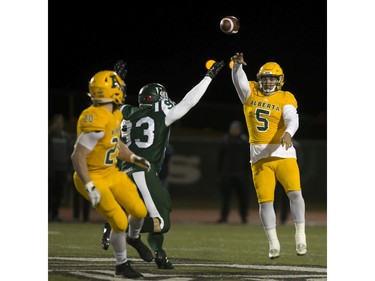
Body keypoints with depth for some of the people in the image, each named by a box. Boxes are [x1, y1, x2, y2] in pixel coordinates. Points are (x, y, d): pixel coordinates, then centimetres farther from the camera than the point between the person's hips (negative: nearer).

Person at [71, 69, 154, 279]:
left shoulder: (115, 115, 2)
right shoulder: (96, 120, -29)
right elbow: (78, 156, -29)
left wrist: (134, 158, 8)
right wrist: (90, 187, -30)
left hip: (112, 173, 8)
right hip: (93, 178, -8)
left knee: (139, 211, 5)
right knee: (119, 222, -9)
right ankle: (122, 265, 12)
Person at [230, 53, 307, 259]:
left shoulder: (285, 98, -1)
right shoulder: (251, 93, 8)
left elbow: (292, 119, -17)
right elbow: (239, 80, -8)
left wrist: (288, 133, -38)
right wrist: (237, 65, -29)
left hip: (283, 153, -2)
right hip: (259, 156, 2)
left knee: (294, 193, -15)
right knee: (265, 201, 1)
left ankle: (300, 236, -6)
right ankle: (273, 243, 8)